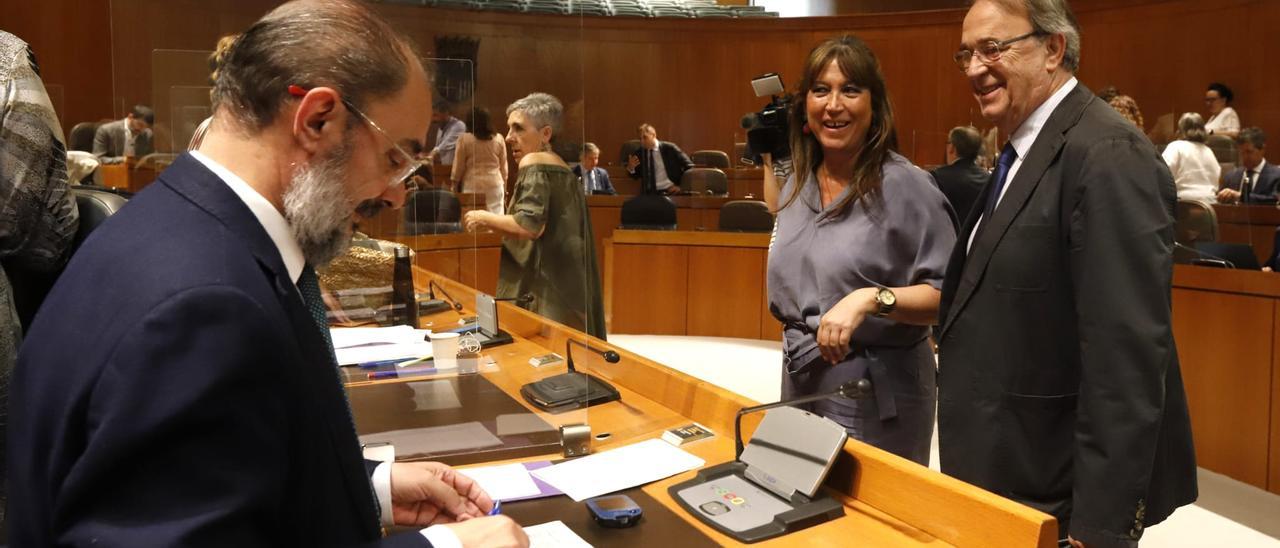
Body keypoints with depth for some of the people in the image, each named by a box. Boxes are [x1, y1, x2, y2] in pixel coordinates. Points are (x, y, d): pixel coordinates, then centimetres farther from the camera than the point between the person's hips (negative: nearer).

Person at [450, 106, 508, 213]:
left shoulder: (464, 139, -4)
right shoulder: (498, 139, 3)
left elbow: (458, 166, 1)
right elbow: (503, 167, 10)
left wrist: (454, 184, 14)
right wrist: (504, 186, 21)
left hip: (472, 185, -2)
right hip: (495, 184, 2)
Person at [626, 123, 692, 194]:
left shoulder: (669, 148, 2)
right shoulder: (639, 153, 12)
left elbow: (689, 166, 1)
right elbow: (635, 176, 17)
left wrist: (682, 186, -8)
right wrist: (630, 168, -4)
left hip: (671, 191, -3)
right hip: (650, 193, 3)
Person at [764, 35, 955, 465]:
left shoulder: (906, 186, -13)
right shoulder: (796, 187, 6)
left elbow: (948, 296, -17)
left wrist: (872, 298, -29)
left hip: (876, 394, -6)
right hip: (801, 385, 6)